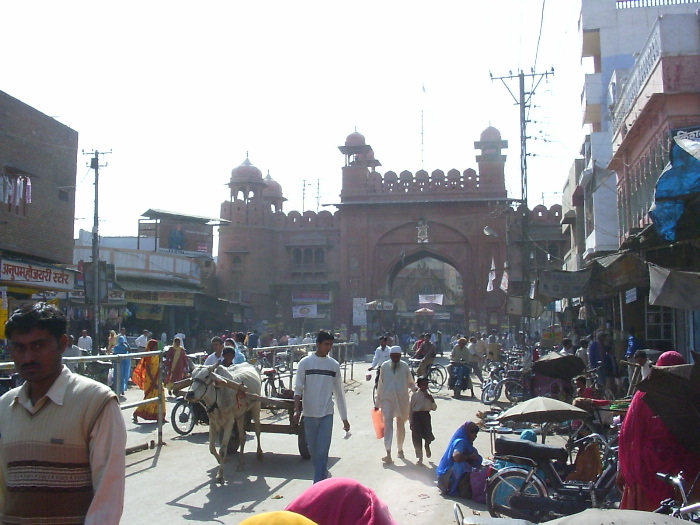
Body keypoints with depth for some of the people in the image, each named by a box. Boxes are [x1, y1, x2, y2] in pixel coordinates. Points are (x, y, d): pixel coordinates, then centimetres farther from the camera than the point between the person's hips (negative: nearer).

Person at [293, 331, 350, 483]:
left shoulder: (334, 365, 5)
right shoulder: (305, 362, -1)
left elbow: (339, 393, 10)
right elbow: (298, 388, -3)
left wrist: (344, 418, 11)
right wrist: (296, 410, -16)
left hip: (327, 414, 0)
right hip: (309, 413, 0)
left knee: (322, 452, -8)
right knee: (313, 450, 12)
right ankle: (323, 477, 33)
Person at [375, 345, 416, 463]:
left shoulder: (404, 366, 1)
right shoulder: (384, 366, 2)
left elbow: (410, 382, 9)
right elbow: (380, 384, 8)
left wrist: (415, 389, -14)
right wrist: (377, 402, 10)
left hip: (402, 399, 1)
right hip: (387, 399, -1)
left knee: (401, 425, 13)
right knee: (388, 424, -12)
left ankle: (400, 449, 30)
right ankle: (388, 453, -16)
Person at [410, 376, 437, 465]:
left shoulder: (429, 395, 8)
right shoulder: (415, 395, -3)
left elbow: (434, 408, 8)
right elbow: (411, 408, -1)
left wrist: (432, 400, -10)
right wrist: (411, 421, -2)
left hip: (426, 415, 2)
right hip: (417, 415, -2)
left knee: (428, 434, 3)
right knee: (417, 438, 0)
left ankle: (427, 446, 41)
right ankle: (420, 457, 15)